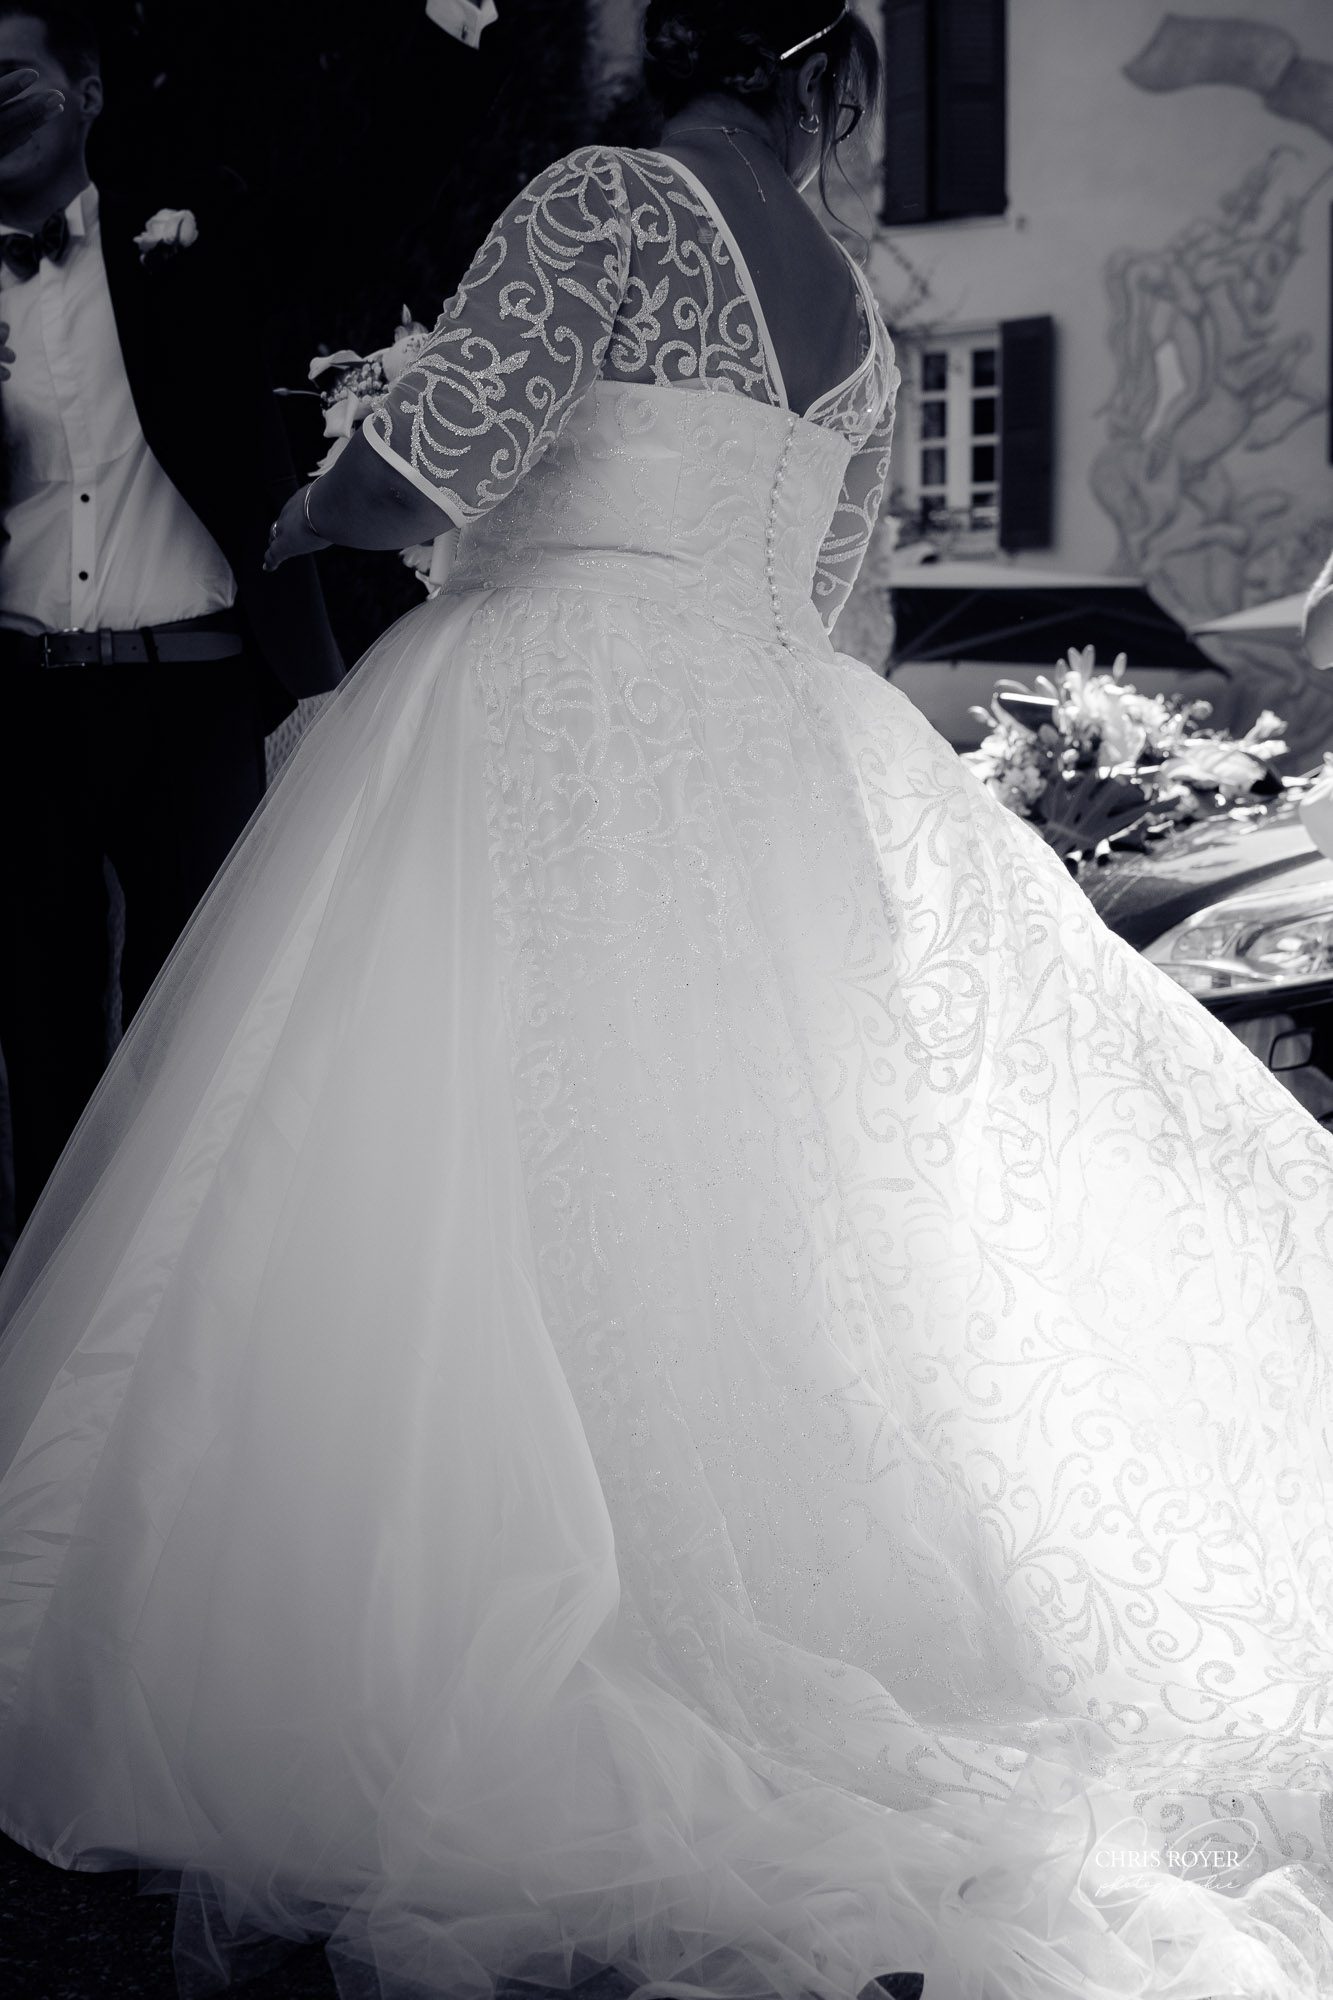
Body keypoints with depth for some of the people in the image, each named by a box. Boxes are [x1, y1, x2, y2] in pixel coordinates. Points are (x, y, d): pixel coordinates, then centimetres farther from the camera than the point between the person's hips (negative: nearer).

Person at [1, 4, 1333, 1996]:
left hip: (541, 729, -7)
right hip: (756, 768, 7)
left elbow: (419, 470, -7)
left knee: (466, 1209, -5)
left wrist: (302, 519, 13)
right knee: (707, 1211, 11)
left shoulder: (615, 194, -4)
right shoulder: (860, 319, 16)